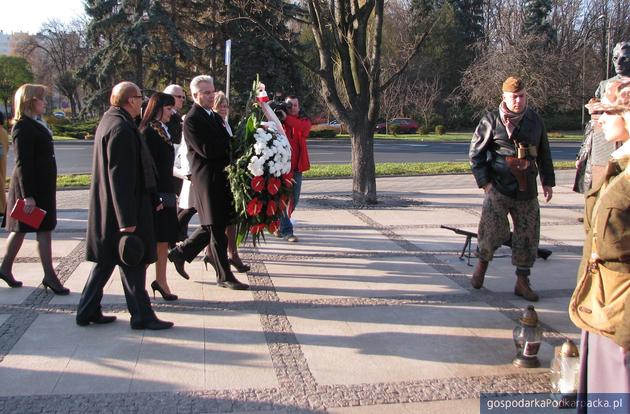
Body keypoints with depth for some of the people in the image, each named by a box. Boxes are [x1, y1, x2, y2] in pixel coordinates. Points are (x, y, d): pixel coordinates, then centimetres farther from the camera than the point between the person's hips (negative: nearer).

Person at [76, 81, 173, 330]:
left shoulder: (109, 122, 13)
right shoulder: (121, 128, -19)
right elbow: (119, 176, -24)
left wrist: (152, 200, 23)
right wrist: (127, 220, -23)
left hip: (107, 209, 10)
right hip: (121, 208, -10)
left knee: (106, 261, 16)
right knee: (132, 262, 1)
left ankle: (88, 312, 24)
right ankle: (141, 316, 12)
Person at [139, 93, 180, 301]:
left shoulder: (163, 130, 15)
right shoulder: (149, 132, -11)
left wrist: (172, 193, 15)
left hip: (166, 193, 8)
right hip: (155, 194, -8)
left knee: (164, 239, 10)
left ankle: (161, 281, 18)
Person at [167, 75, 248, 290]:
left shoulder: (215, 117, 17)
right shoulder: (192, 120, -12)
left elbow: (224, 144, 17)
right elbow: (206, 150, -21)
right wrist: (231, 144, -12)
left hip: (221, 178, 9)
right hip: (208, 180, -9)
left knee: (213, 226, 15)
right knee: (217, 228, 0)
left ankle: (180, 252, 31)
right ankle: (224, 276, 10)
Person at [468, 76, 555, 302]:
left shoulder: (535, 120, 10)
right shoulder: (491, 120, -3)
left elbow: (544, 153, 18)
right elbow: (475, 152, -1)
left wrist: (548, 181, 17)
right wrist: (484, 181, -8)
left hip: (527, 190, 4)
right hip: (499, 189, -4)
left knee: (528, 235, 6)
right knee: (492, 230, -7)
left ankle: (522, 282, 17)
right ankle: (482, 263, 23)